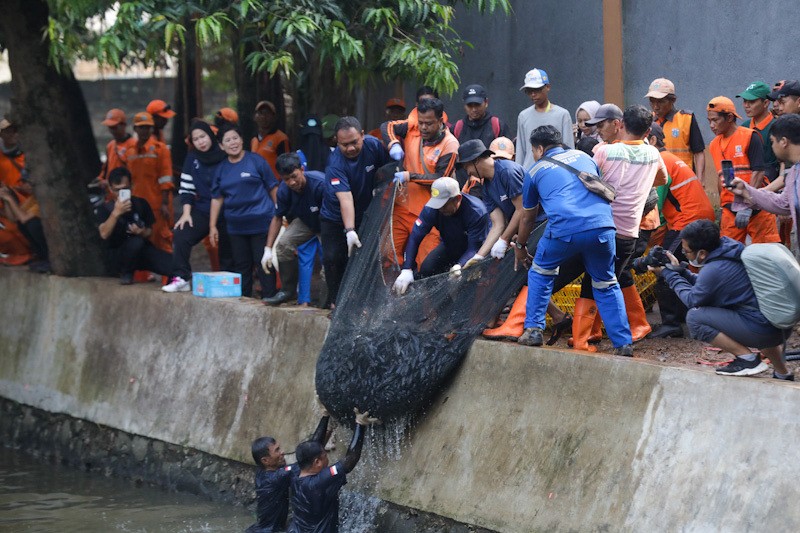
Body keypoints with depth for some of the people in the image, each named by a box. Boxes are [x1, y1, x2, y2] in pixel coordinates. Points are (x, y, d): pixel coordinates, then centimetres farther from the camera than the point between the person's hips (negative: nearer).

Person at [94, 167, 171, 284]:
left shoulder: (141, 204, 3)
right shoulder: (105, 209, -5)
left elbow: (150, 230, 10)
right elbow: (104, 234, -21)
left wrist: (142, 232, -14)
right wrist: (116, 213, -34)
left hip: (142, 252, 1)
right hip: (117, 255, -1)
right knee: (136, 242, -37)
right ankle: (126, 273, -9)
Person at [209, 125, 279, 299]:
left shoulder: (256, 161, -3)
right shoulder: (222, 168, 10)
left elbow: (272, 188, 0)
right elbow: (217, 198, 14)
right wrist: (212, 226, 11)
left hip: (260, 222, -5)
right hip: (236, 225, 5)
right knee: (241, 265, 10)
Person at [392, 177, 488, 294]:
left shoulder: (477, 212, -35)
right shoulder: (431, 209, -25)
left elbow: (474, 249, -34)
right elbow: (414, 238, -23)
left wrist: (459, 266, -54)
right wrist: (407, 270, -32)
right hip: (450, 247, 3)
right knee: (426, 269, -19)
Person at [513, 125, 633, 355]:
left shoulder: (536, 171, 21)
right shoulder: (582, 157, 27)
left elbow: (527, 217, 30)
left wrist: (520, 247, 47)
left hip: (565, 228, -2)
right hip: (602, 224, 2)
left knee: (540, 273, 24)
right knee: (606, 284, 17)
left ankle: (533, 330, 17)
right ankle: (623, 343, 10)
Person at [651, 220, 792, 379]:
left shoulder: (714, 269, -17)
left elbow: (691, 299, 0)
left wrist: (669, 274, 8)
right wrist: (678, 270, 19)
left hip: (762, 329, -9)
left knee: (694, 317, -9)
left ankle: (747, 358, -4)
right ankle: (782, 373, 41)